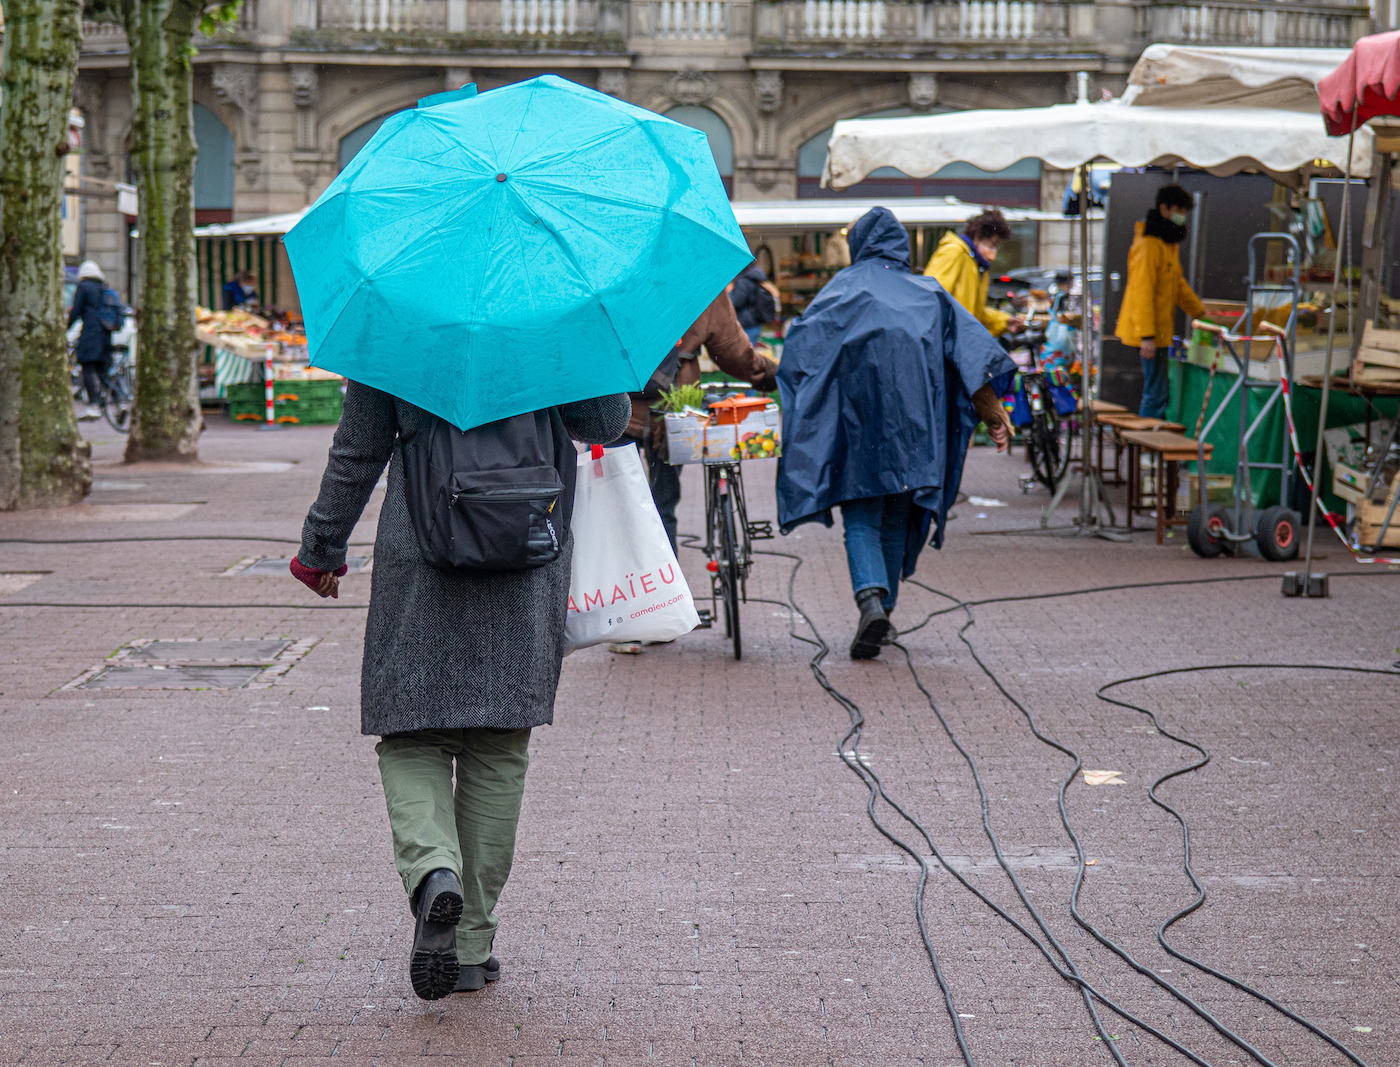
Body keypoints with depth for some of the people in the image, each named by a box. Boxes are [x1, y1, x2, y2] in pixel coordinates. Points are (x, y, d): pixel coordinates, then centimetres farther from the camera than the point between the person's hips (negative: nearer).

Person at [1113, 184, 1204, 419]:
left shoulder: (1169, 242, 16)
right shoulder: (1148, 244, -18)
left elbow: (1177, 284, 28)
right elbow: (1142, 292, -23)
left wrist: (1200, 312, 25)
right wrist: (1147, 336, -27)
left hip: (1159, 332, 10)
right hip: (1149, 333, -10)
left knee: (1157, 393, 14)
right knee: (1157, 394, -10)